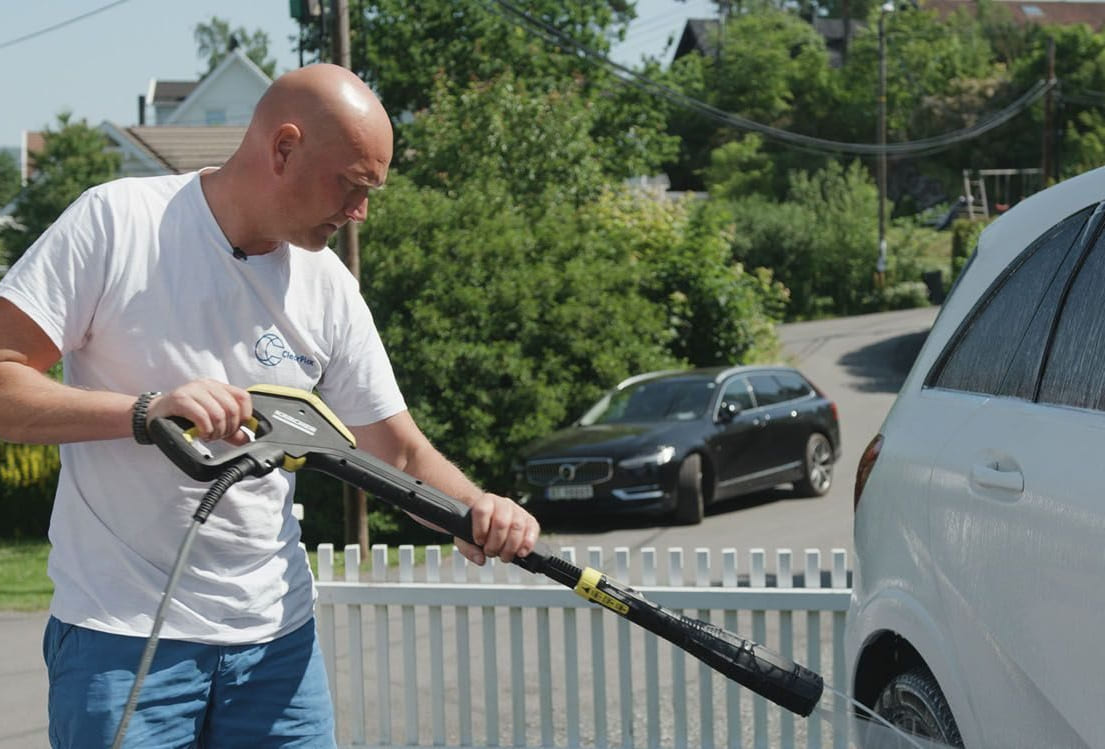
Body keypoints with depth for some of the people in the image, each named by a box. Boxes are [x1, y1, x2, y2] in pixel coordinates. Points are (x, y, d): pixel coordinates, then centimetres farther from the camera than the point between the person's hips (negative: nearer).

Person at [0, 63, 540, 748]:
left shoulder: (329, 286, 5)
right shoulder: (116, 221, -9)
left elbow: (401, 452, 8)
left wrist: (477, 509, -13)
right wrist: (145, 411, -26)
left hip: (278, 637, 5)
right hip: (122, 635, -4)